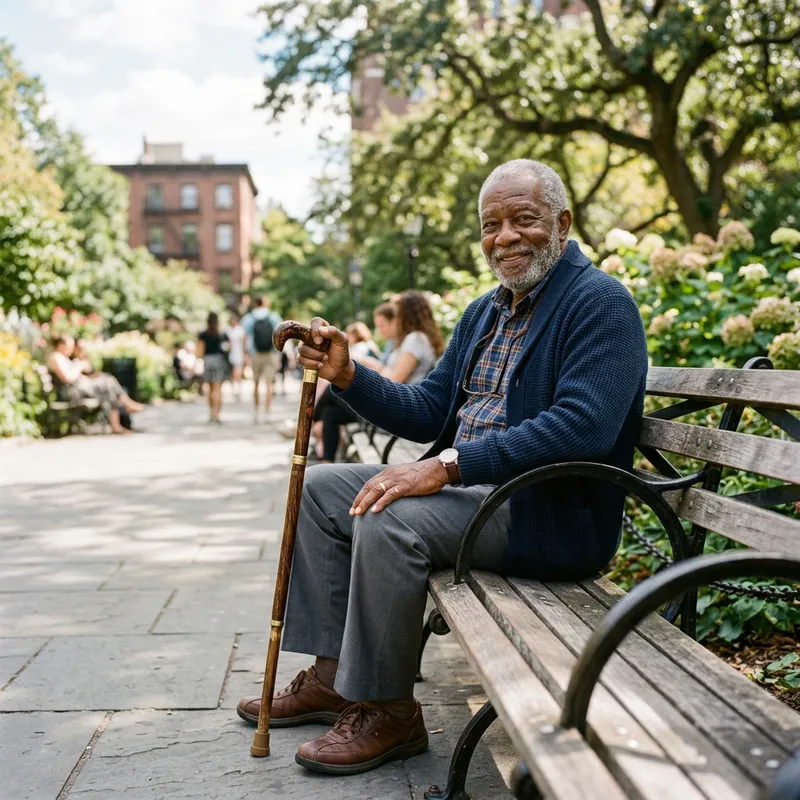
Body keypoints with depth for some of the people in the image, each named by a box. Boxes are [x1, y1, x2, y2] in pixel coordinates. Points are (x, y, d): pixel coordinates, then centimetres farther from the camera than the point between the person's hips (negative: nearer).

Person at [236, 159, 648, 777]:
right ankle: (332, 674, 11)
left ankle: (387, 711, -10)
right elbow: (426, 413, 15)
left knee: (387, 517, -29)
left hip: (551, 514, -10)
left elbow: (580, 427, -27)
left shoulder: (601, 303, -12)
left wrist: (448, 465, -29)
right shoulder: (485, 312, 16)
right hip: (466, 489, 10)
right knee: (322, 487, 8)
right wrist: (348, 375, -2)